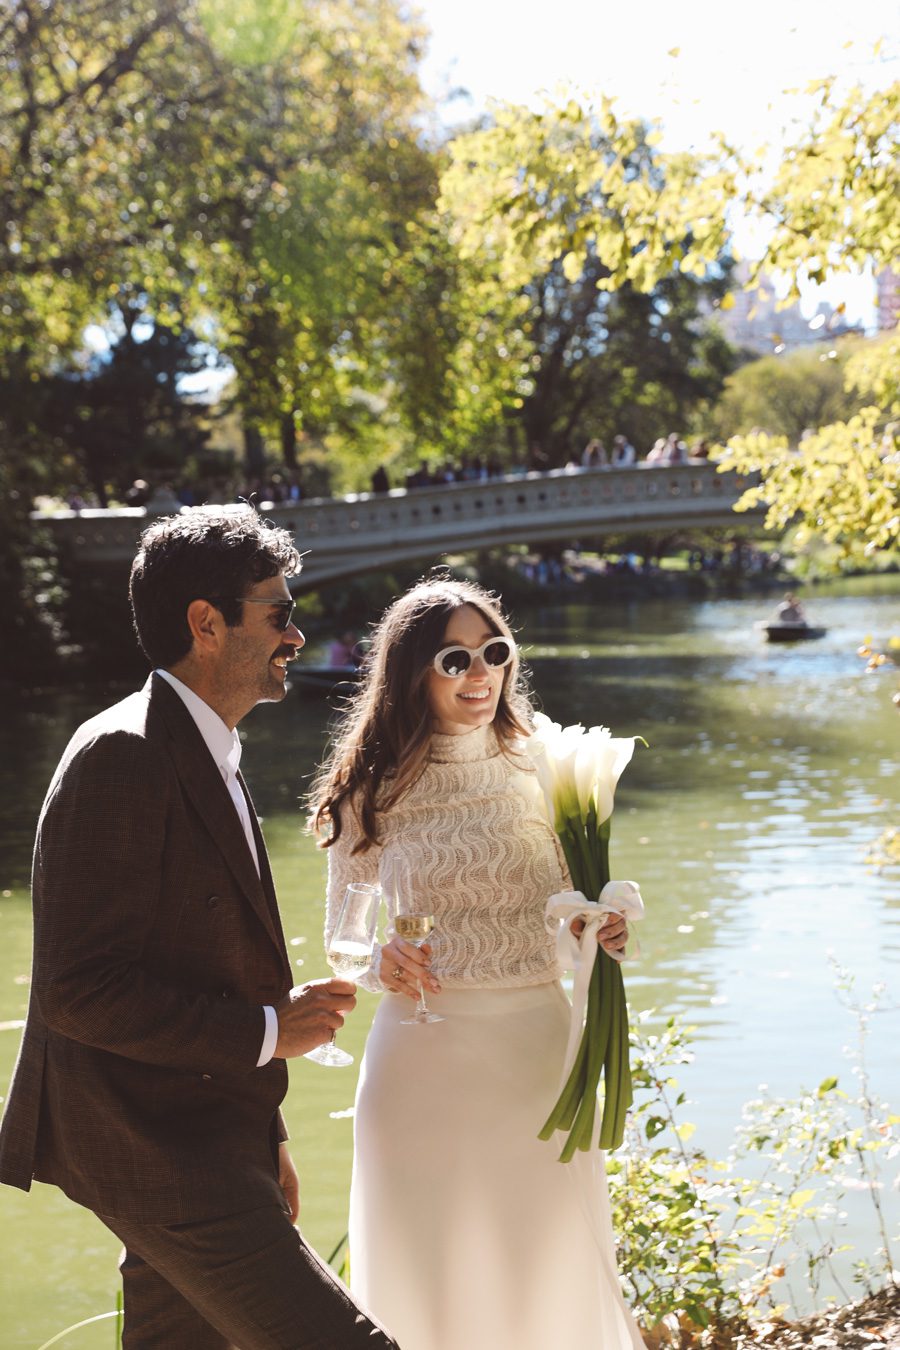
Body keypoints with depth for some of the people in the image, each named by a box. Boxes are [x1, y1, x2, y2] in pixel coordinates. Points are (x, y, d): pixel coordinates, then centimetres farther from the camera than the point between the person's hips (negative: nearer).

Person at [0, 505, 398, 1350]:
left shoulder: (206, 760, 14)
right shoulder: (122, 758, -17)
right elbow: (81, 990, -23)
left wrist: (262, 1139, 23)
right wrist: (269, 1030, -17)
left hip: (202, 1145, 10)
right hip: (156, 1153, -10)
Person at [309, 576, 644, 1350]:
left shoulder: (542, 773, 2)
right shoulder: (372, 791, -2)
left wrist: (605, 931, -11)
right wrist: (380, 962, -16)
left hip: (539, 1047, 1)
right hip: (422, 1057, -1)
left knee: (551, 1263, 8)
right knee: (428, 1273, 9)